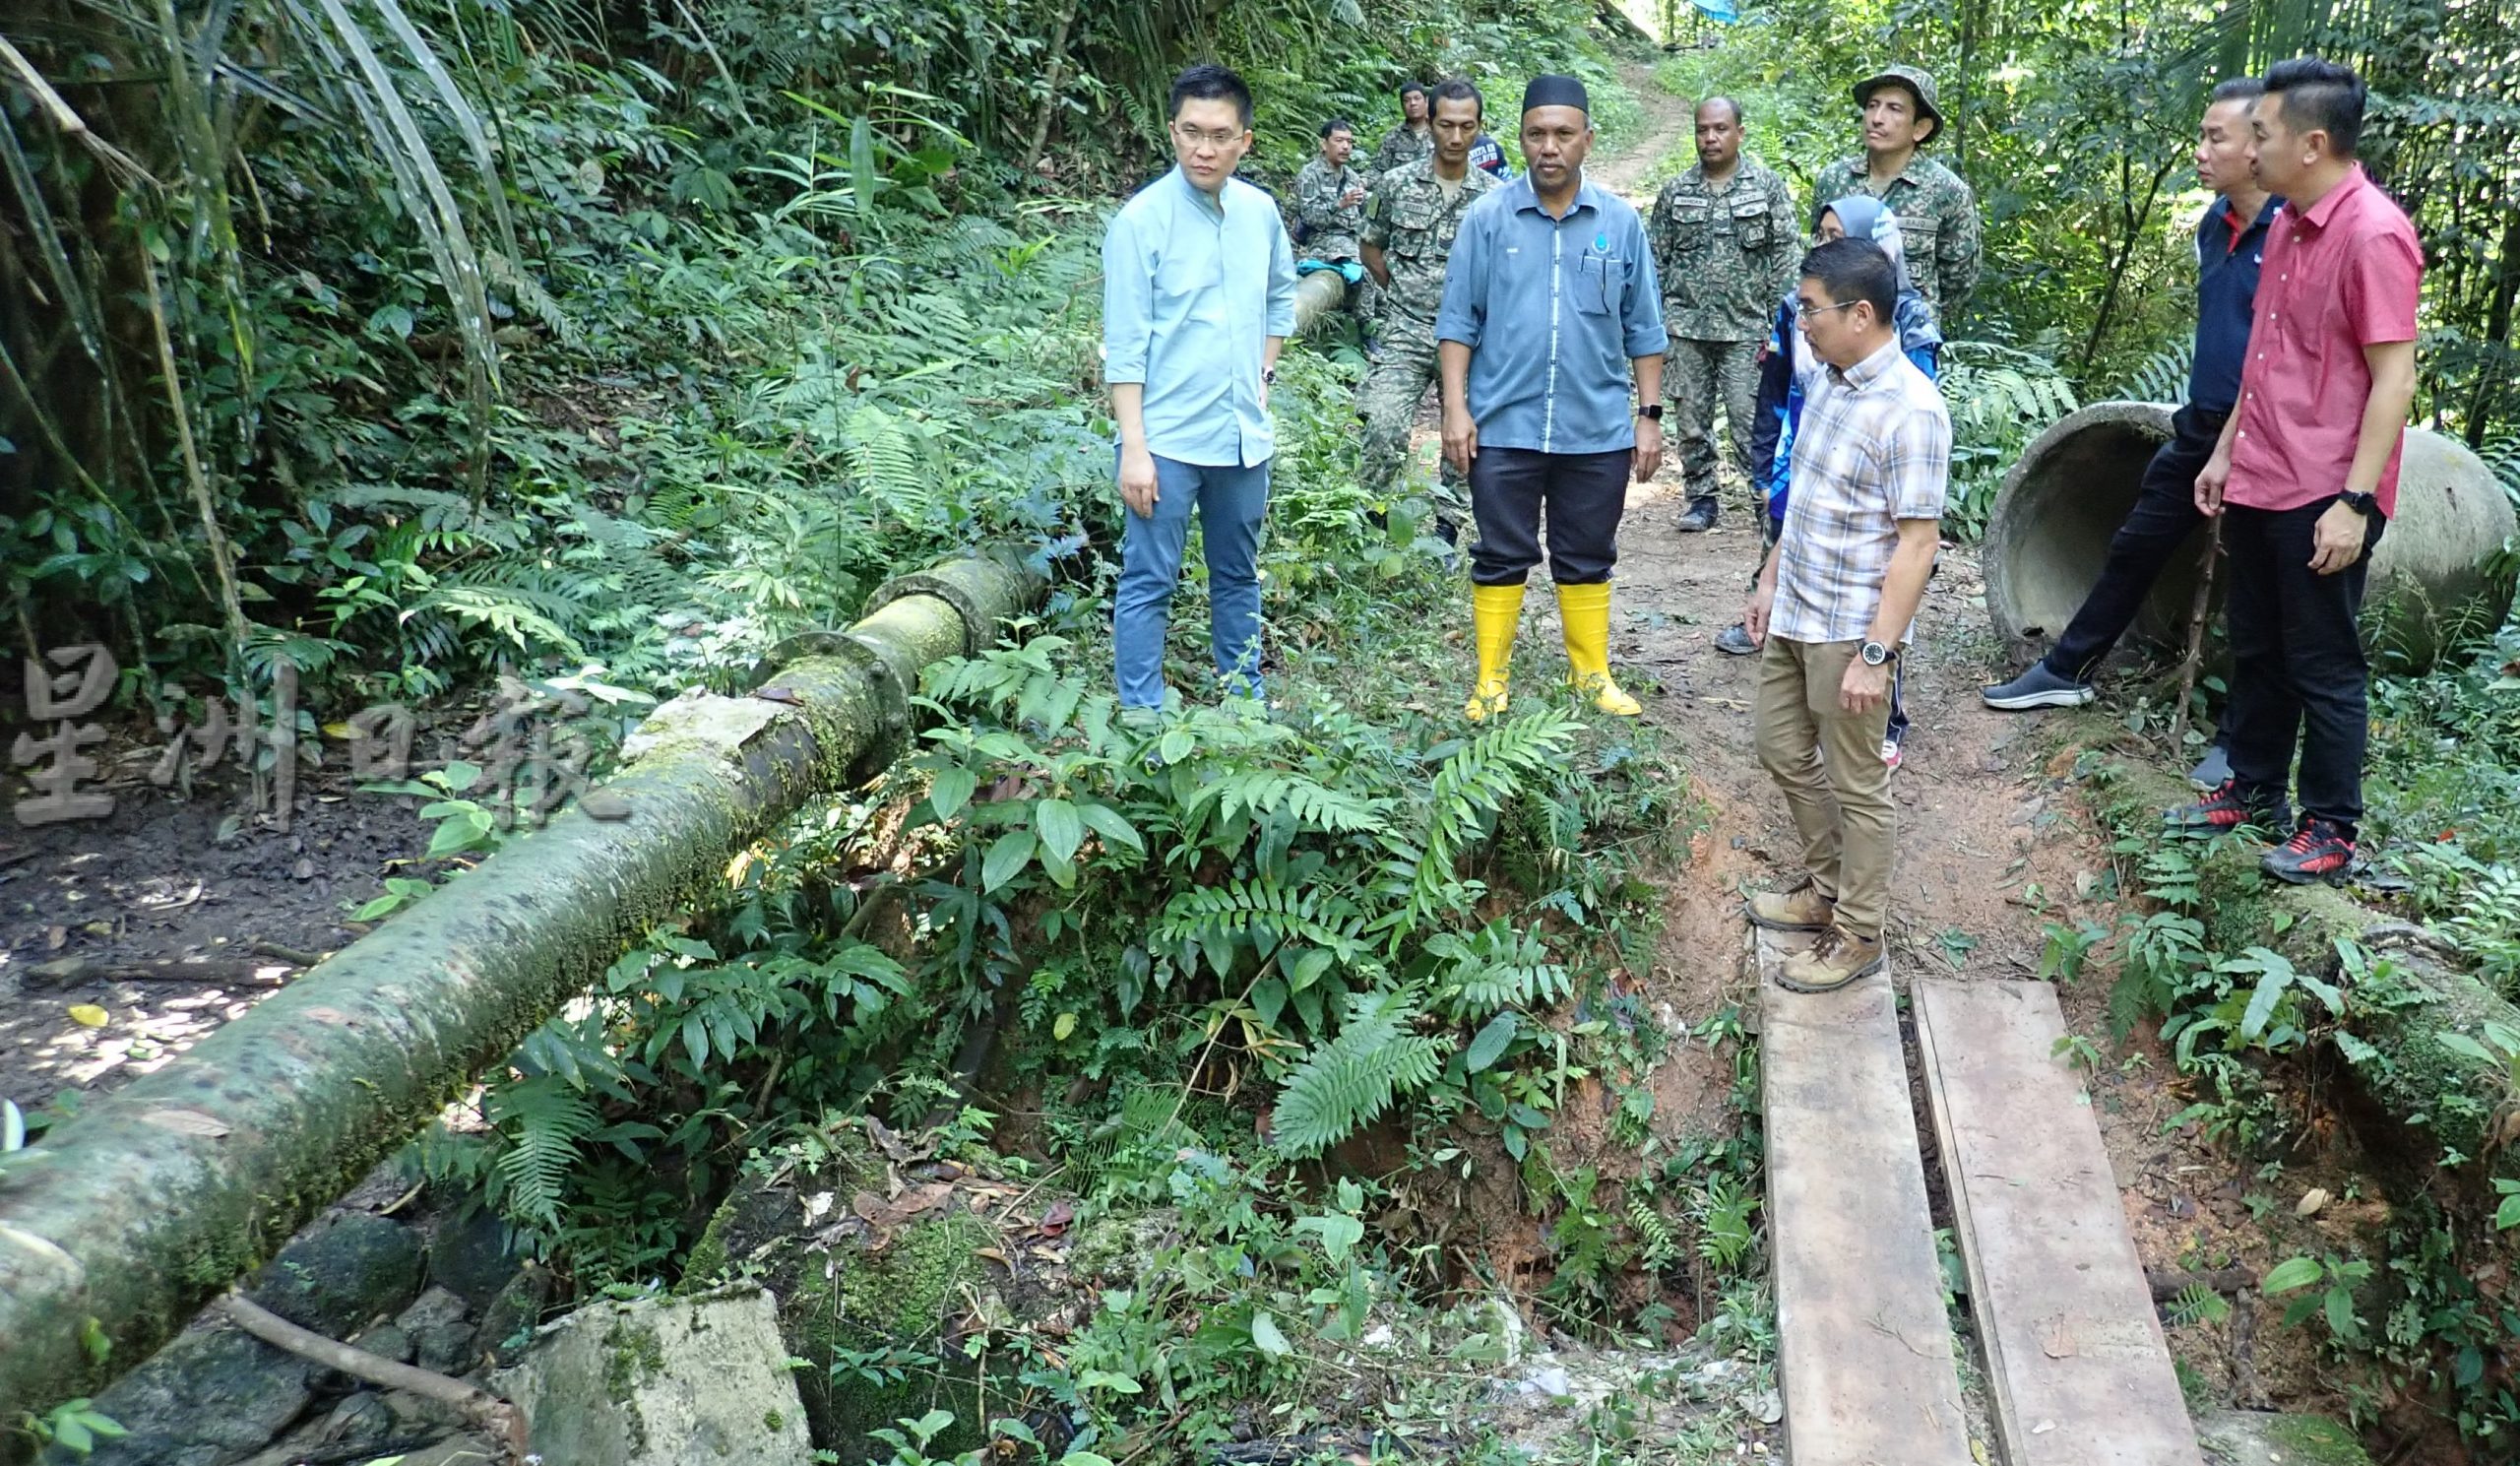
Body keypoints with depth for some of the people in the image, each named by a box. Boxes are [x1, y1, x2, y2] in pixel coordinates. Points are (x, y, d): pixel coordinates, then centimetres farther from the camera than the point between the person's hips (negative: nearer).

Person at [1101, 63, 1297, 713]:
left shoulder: (1261, 212, 4)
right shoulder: (1142, 219, -11)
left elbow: (1281, 297, 22)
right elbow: (1125, 344, -12)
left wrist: (1263, 373, 12)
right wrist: (1133, 447, -15)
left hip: (1244, 434, 6)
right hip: (1168, 437, -5)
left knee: (1238, 577, 17)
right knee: (1148, 585, 0)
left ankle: (1246, 702, 31)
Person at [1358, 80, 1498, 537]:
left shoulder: (1495, 196, 2)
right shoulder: (1397, 184, 2)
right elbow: (1371, 249, 14)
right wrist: (1403, 292, 10)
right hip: (1407, 332, -1)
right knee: (1384, 428, -17)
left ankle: (1445, 531, 17)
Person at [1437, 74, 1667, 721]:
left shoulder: (1621, 223, 4)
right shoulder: (1488, 217, -1)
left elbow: (1643, 330, 8)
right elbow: (1458, 320, 0)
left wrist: (1649, 414, 5)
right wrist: (1456, 407, -6)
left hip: (1598, 430, 2)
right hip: (1504, 426, -1)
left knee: (1587, 561, 12)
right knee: (1500, 559, 6)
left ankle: (1593, 677, 24)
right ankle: (1490, 682, 16)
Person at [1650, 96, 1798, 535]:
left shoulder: (1768, 186, 2)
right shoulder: (1675, 192, 7)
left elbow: (1785, 257, 1)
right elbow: (1658, 260, 11)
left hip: (1744, 329, -2)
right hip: (1686, 328, 3)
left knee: (1749, 422, -5)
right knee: (1691, 418, 7)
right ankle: (1701, 498, 19)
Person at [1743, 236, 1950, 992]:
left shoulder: (1910, 411, -22)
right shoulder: (1826, 380, 4)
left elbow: (1918, 542, -22)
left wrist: (1876, 653, -22)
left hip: (1849, 631, -9)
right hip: (1794, 614, 9)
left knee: (1857, 785, 6)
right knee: (1783, 752, 21)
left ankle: (1858, 934, 22)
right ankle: (1825, 887, 40)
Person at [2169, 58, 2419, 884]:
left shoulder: (2373, 235, -17)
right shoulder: (2286, 225, 9)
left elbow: (2395, 379, -18)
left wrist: (2355, 501, -21)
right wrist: (2226, 450, 18)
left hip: (2323, 499, -8)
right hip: (2258, 486, 8)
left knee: (2324, 669, 4)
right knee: (2254, 652, 18)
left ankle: (2331, 830, 17)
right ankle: (2253, 791, 33)